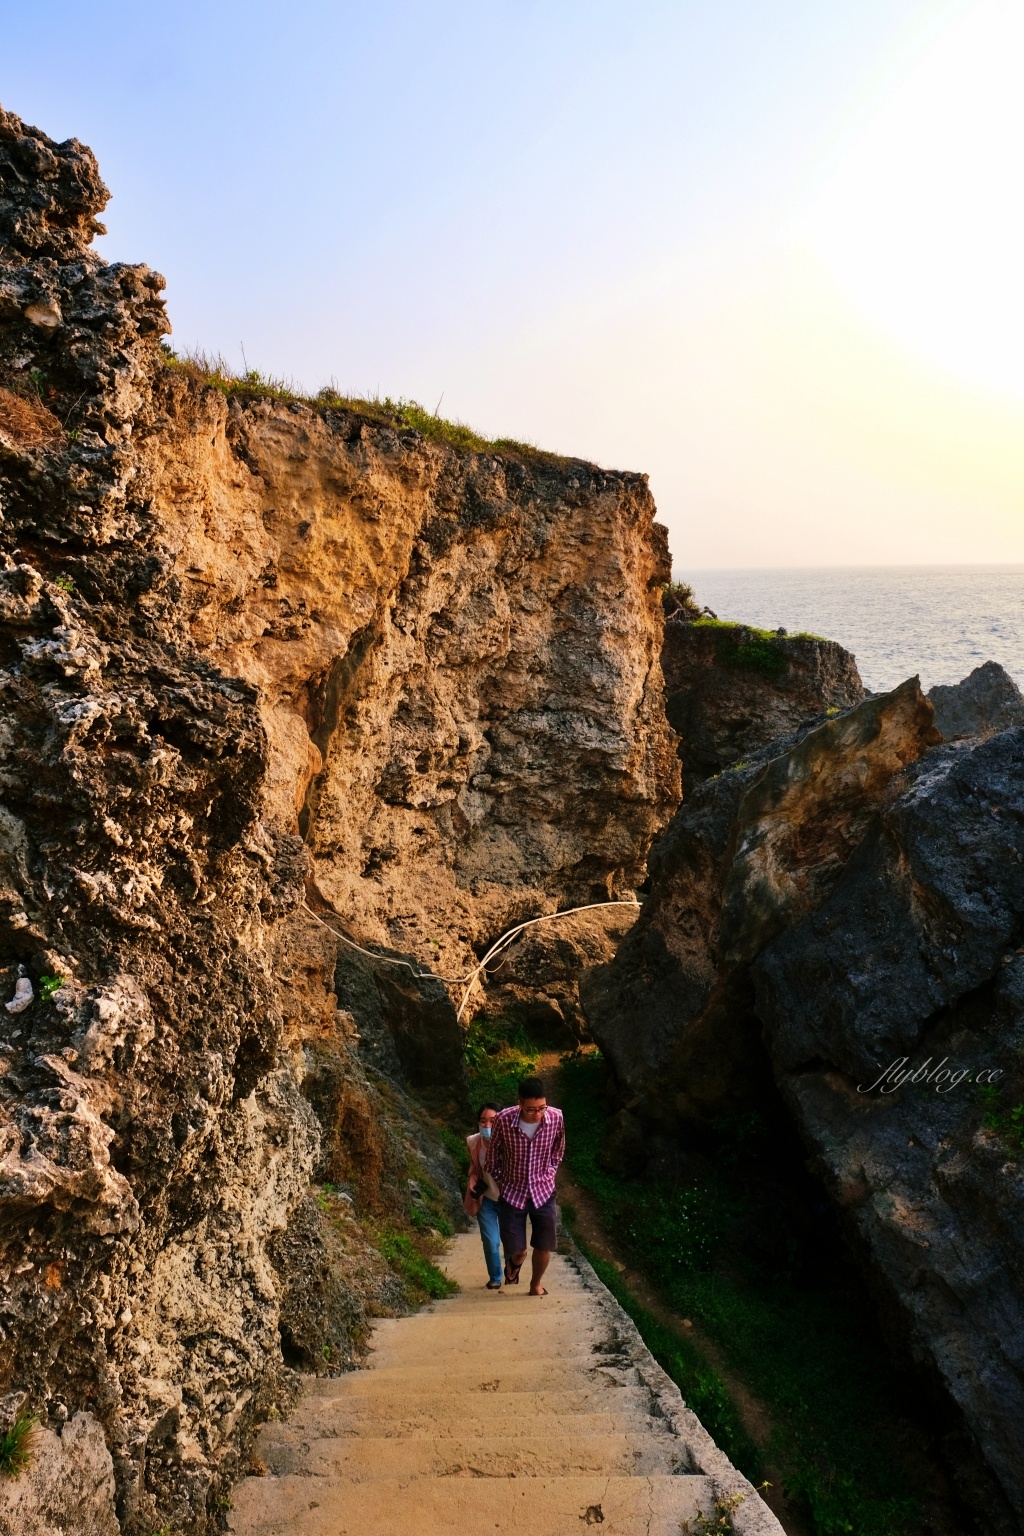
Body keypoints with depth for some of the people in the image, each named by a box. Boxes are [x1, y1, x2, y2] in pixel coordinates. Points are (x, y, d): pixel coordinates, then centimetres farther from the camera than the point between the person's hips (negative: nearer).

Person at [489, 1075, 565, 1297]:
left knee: (544, 1246, 4)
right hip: (512, 1192, -1)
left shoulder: (556, 1118, -20)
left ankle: (536, 1285, 35)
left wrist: (549, 1174, 4)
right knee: (516, 1250, 0)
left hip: (543, 1191, 1)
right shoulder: (504, 1119, -25)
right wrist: (499, 1180, 3)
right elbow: (495, 1151, -3)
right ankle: (514, 1263, 39)